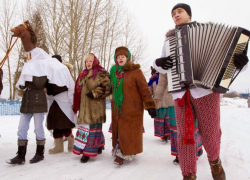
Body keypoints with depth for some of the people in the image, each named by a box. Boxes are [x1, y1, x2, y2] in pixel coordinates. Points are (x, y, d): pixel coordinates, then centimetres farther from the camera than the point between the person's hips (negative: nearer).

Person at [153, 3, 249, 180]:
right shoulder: (169, 40, 17)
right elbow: (161, 66, 23)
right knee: (184, 135, 1)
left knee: (210, 133, 4)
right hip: (180, 93, 2)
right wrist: (159, 62, -1)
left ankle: (214, 160, 36)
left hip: (206, 90, -2)